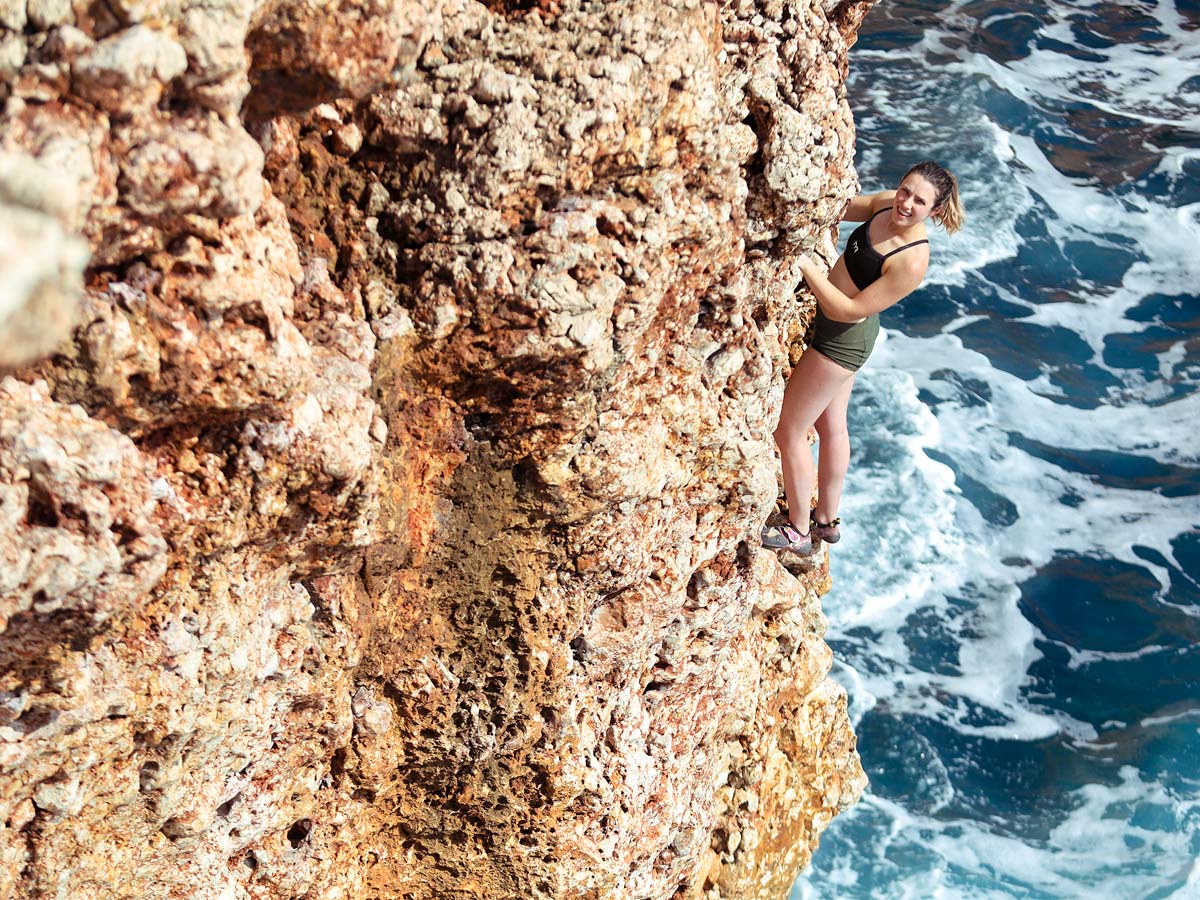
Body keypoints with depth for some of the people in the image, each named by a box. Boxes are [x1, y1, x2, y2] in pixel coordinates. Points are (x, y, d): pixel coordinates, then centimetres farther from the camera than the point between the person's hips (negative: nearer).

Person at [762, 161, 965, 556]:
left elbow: (851, 309, -28)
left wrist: (807, 267, -32)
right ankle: (827, 519, 43)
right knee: (832, 427, 24)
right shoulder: (885, 204, -11)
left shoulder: (912, 261, -33)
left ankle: (798, 531, 25)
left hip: (842, 340, -9)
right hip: (842, 332, 9)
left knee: (788, 433, 6)